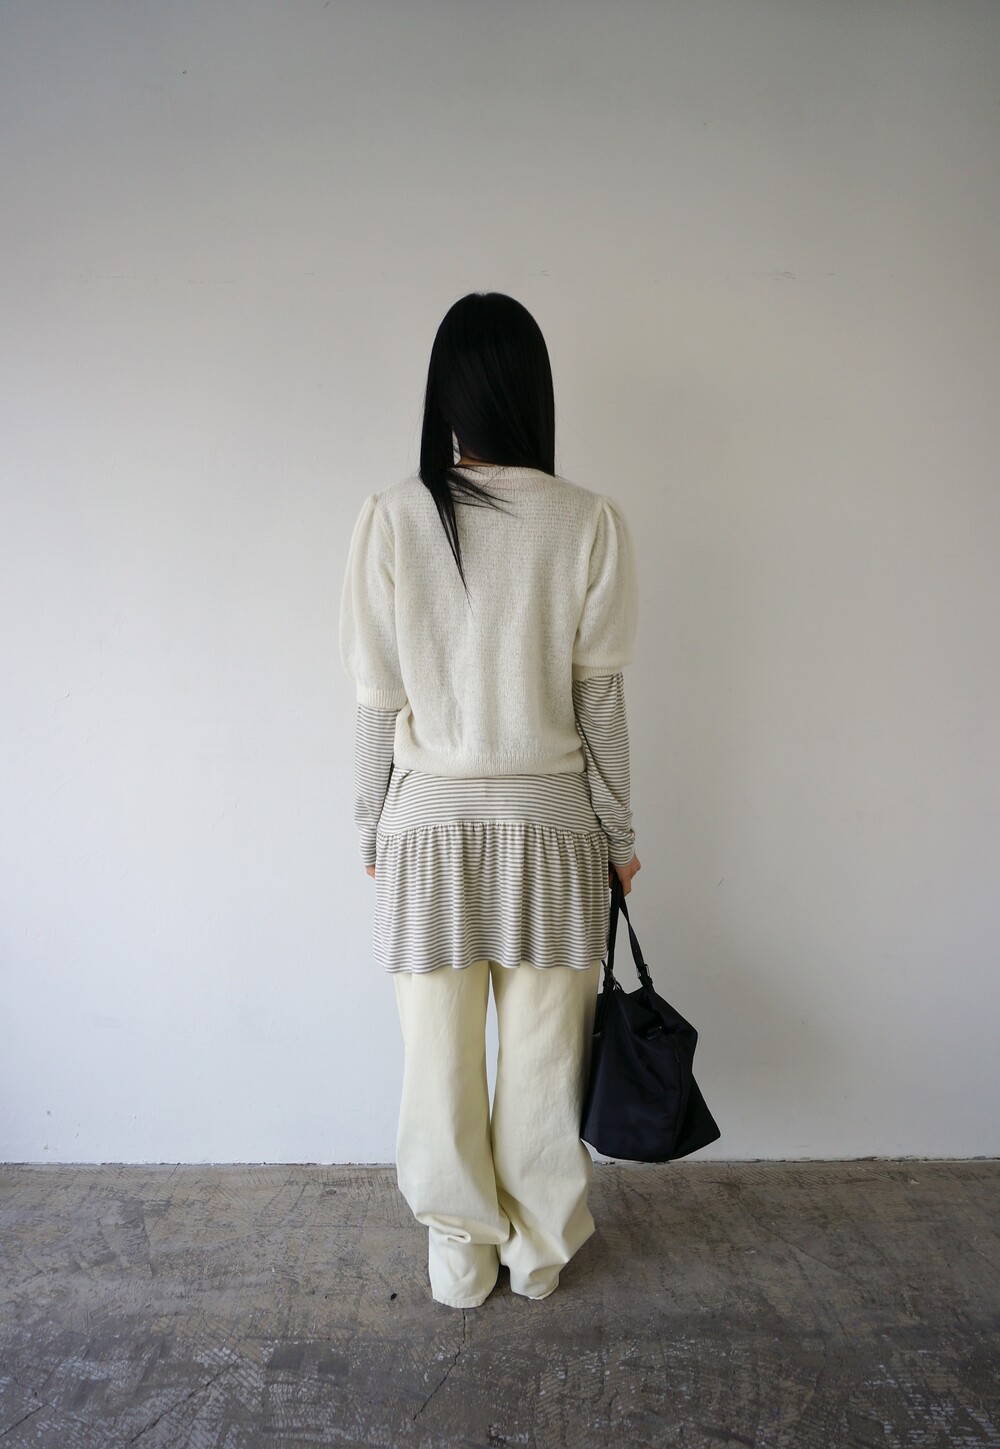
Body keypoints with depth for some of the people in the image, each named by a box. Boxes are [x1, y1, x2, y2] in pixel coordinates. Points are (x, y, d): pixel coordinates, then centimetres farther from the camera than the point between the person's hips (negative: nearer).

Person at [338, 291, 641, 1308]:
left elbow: (378, 702, -5)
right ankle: (539, 1250, 36)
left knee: (440, 1055, 15)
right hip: (550, 825, 0)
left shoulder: (392, 516, -7)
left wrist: (372, 828, 8)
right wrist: (619, 833, 7)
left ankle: (459, 1256, 35)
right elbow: (599, 697, -4)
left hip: (429, 824, 0)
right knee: (543, 1055, 16)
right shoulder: (589, 520, -7)